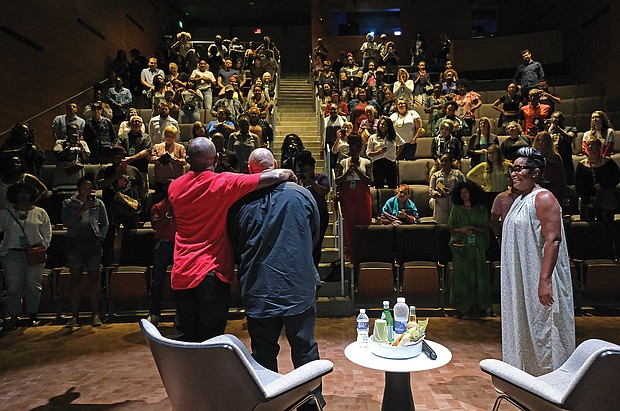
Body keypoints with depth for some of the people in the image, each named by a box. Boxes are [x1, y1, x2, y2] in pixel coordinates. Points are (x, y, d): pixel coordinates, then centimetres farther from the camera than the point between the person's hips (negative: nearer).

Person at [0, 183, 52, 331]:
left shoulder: (40, 213, 7)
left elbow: (47, 233, 8)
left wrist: (42, 246, -5)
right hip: (12, 254, 1)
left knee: (33, 285, 4)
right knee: (13, 286, 1)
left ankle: (33, 315, 14)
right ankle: (13, 317, 10)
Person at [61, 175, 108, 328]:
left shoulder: (98, 203, 11)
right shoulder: (68, 203, 9)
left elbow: (105, 224, 14)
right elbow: (66, 223, -4)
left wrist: (100, 238, 3)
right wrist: (80, 211, -14)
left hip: (93, 245, 0)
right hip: (75, 244, 0)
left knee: (94, 279, 2)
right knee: (75, 280, 2)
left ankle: (95, 314, 7)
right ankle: (75, 316, 7)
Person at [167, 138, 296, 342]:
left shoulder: (174, 187, 3)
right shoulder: (224, 183, -13)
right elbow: (274, 176, -17)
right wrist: (287, 174, 6)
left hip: (181, 272, 5)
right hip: (212, 272, -5)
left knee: (184, 335, 17)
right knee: (210, 340, 6)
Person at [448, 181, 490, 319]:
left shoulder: (481, 209, 6)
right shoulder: (456, 209, 6)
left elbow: (485, 228, 4)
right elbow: (451, 228, 5)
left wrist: (473, 228, -14)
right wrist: (461, 230, -14)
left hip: (477, 247, 1)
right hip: (461, 247, 0)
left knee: (477, 276, 2)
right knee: (462, 277, -1)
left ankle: (477, 307, 14)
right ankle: (464, 309, 7)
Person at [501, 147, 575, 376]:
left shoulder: (543, 198, -14)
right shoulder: (520, 200, 15)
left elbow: (553, 240, -22)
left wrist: (544, 280, -28)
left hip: (538, 280, -9)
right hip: (520, 282, 9)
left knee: (543, 331, 0)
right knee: (524, 331, 17)